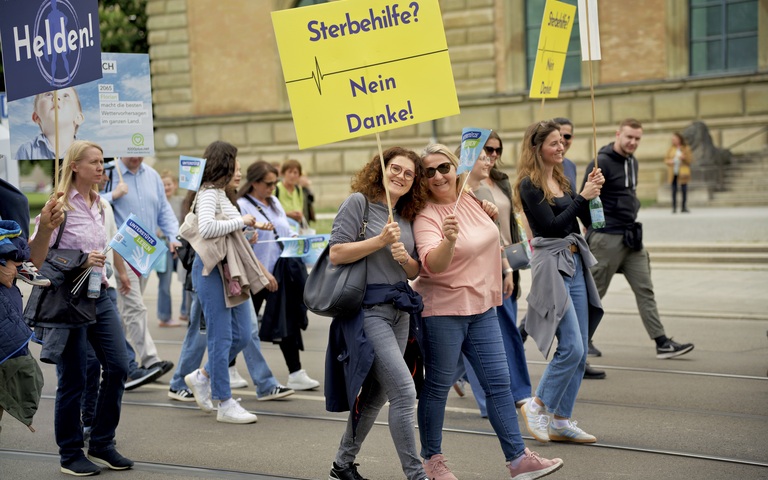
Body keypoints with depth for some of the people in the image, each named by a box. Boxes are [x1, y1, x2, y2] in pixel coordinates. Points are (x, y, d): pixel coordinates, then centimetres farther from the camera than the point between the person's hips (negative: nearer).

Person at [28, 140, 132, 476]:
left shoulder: (99, 204, 10)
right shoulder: (59, 205, -12)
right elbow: (36, 256, -14)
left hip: (99, 294, 7)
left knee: (118, 367, 4)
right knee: (73, 380, 1)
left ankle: (102, 445, 19)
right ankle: (70, 454, 16)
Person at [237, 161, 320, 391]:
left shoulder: (275, 202, 12)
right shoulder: (242, 206, -12)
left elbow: (287, 232, 20)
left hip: (282, 273, 7)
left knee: (288, 323, 4)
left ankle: (296, 374, 6)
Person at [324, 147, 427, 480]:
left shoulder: (407, 216, 14)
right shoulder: (359, 202, -6)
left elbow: (415, 272, 15)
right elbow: (336, 254, -12)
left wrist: (405, 257, -7)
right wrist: (380, 240, -18)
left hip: (400, 311, 8)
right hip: (368, 309, -8)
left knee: (375, 394, 15)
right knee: (404, 391, -14)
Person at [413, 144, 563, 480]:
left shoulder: (471, 198, 4)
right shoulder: (427, 216, -16)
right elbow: (432, 264, -33)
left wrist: (493, 213, 9)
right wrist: (448, 240, -49)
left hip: (481, 305, 6)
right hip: (442, 310, -6)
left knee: (499, 382, 6)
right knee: (437, 387, 4)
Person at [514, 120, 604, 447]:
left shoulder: (561, 180, 14)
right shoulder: (529, 185, -9)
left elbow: (588, 220, 16)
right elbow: (551, 225, -15)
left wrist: (593, 190, 2)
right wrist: (582, 197, -12)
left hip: (575, 263, 8)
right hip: (551, 266, -8)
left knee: (580, 352, 7)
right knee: (571, 347, -14)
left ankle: (561, 422, 14)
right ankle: (537, 405, 5)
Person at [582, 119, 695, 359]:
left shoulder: (632, 162, 13)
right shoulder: (602, 162, -13)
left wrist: (631, 217, 15)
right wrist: (594, 227, -11)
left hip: (631, 238, 8)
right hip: (606, 238, -8)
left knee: (645, 290, 3)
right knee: (595, 292, 4)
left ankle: (662, 343, 2)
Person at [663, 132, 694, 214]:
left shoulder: (686, 149, 2)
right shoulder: (671, 149, 11)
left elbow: (690, 160, -1)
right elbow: (666, 159, 14)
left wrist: (683, 158, -18)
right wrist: (669, 161, -8)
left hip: (682, 173, -2)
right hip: (673, 173, 2)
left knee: (684, 190, -2)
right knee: (674, 191, 0)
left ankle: (684, 207, 6)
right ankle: (674, 207, 3)